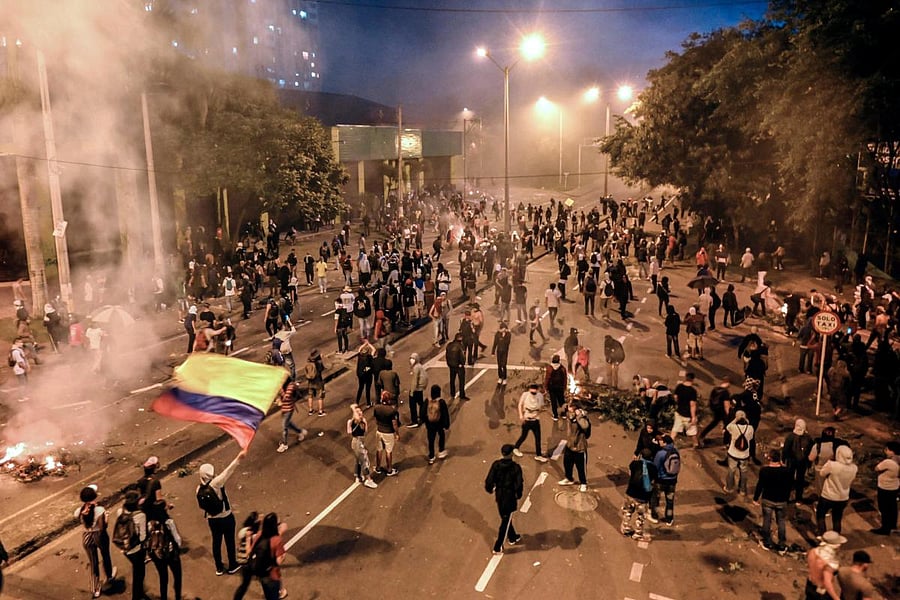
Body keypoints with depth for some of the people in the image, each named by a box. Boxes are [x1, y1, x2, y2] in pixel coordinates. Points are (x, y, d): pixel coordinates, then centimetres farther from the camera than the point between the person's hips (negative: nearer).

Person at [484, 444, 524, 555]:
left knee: (505, 518, 25)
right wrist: (518, 495, 0)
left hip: (499, 496, 4)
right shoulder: (515, 467, -20)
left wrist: (490, 489, 8)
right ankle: (498, 547, 12)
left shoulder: (496, 465, -12)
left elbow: (489, 480, -13)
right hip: (510, 497, -4)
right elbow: (519, 484, -20)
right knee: (505, 522, 8)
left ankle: (512, 537, 46)